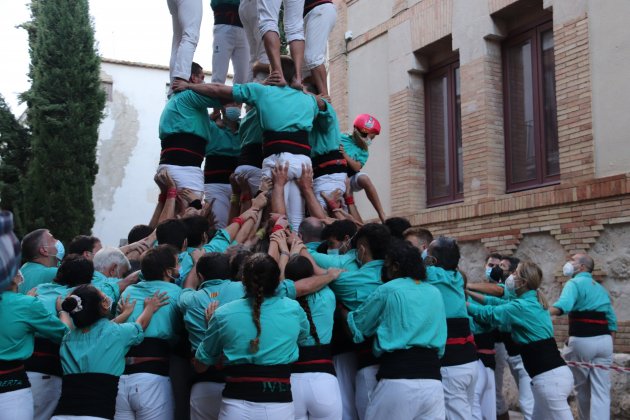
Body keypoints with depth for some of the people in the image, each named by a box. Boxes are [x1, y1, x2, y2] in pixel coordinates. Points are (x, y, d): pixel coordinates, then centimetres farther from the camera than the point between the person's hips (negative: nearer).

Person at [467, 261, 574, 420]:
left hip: (549, 377, -10)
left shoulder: (522, 307, -13)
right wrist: (470, 293, 20)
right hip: (556, 372, 10)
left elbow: (488, 313, -4)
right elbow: (499, 303, 21)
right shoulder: (533, 302, 15)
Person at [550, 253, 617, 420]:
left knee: (581, 387, 10)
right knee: (601, 391, 5)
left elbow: (564, 305, -25)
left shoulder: (574, 283, -4)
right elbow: (612, 319, 20)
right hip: (604, 341, 6)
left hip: (582, 341, -6)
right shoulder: (600, 288, 19)